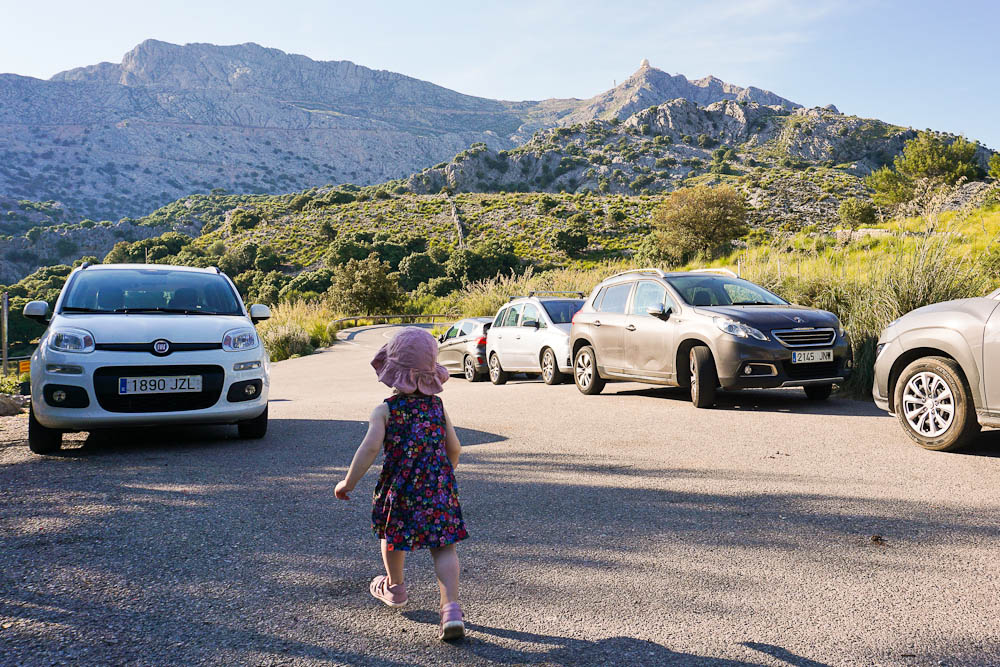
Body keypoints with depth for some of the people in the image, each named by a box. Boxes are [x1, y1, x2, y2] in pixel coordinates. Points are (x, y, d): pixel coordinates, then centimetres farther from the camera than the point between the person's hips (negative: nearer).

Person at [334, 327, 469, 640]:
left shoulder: (385, 410, -8)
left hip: (400, 488, -2)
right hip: (439, 486, 2)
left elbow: (370, 447, -18)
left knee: (392, 534, 24)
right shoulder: (437, 406, 4)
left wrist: (348, 483, -10)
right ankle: (451, 609, -12)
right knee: (444, 546, 2)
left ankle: (394, 587, 47)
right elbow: (454, 448, 8)